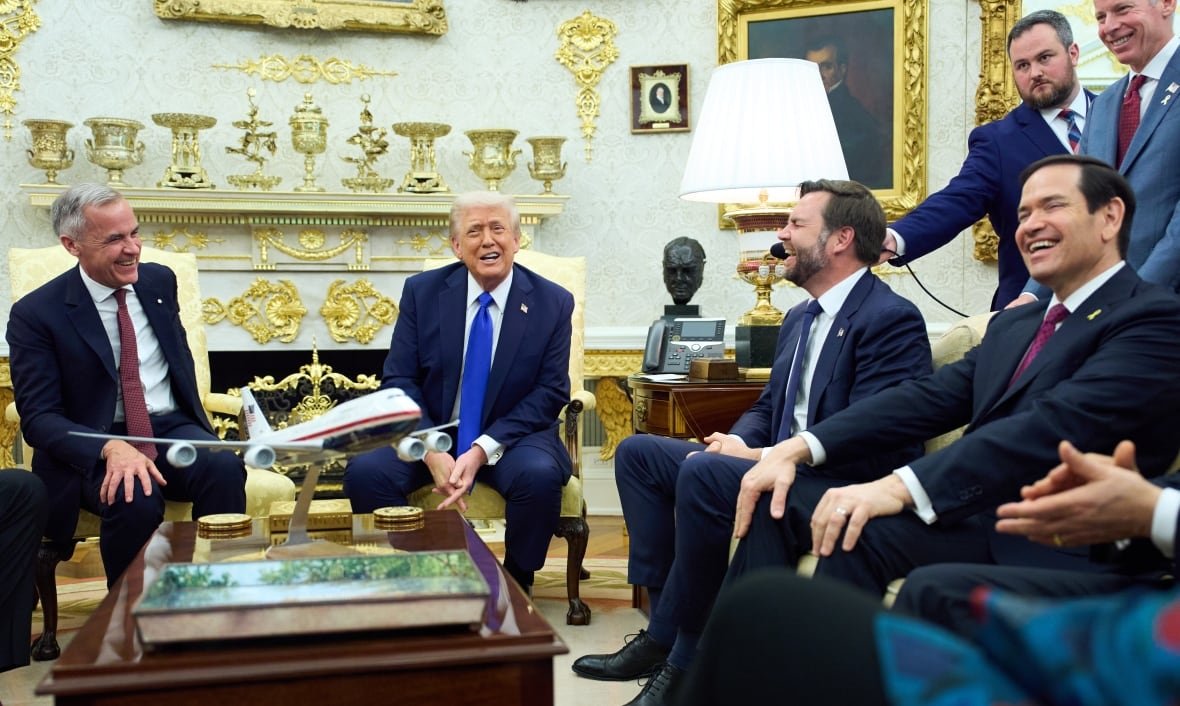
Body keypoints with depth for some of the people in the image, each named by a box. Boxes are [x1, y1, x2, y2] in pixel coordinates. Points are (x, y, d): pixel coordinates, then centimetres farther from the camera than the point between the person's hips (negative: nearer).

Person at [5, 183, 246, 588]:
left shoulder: (159, 281, 7)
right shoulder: (35, 313, -6)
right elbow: (38, 417, -10)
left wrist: (194, 431, 9)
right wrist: (111, 449, -29)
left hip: (171, 430, 4)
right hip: (94, 447, -3)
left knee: (224, 468, -30)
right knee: (136, 498, -36)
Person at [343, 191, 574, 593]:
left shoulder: (553, 303, -2)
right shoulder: (422, 291, 1)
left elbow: (551, 392, -5)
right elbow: (399, 380, -2)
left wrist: (483, 450, -19)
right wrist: (431, 451, -20)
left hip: (510, 436, -1)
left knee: (540, 474, -33)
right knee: (365, 470, -26)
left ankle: (516, 586, -6)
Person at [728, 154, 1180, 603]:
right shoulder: (1012, 324, 21)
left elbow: (1054, 425, -20)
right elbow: (931, 397, 8)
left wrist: (900, 487, -31)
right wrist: (797, 449, -7)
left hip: (1056, 549, -8)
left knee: (861, 528, -30)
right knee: (782, 498, -3)